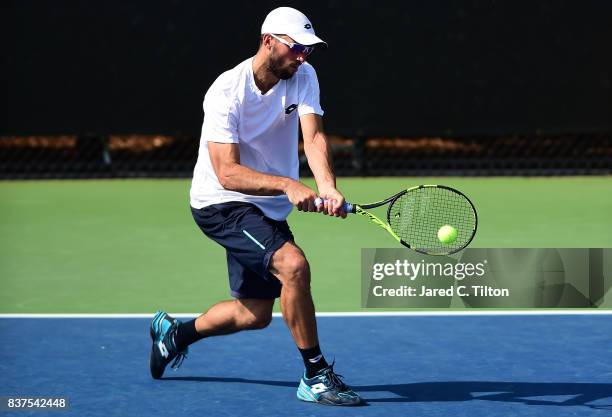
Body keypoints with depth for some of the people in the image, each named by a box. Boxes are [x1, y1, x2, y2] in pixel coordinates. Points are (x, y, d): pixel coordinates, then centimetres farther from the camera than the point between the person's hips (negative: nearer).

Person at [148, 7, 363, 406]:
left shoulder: (304, 77, -6)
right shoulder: (226, 92, -23)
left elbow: (314, 136, -21)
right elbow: (227, 172, -28)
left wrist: (328, 186, -40)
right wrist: (287, 185, -42)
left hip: (268, 209, 7)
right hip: (221, 204, -7)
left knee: (256, 314, 15)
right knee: (293, 264, -29)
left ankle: (176, 331, 41)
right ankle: (316, 376, -19)